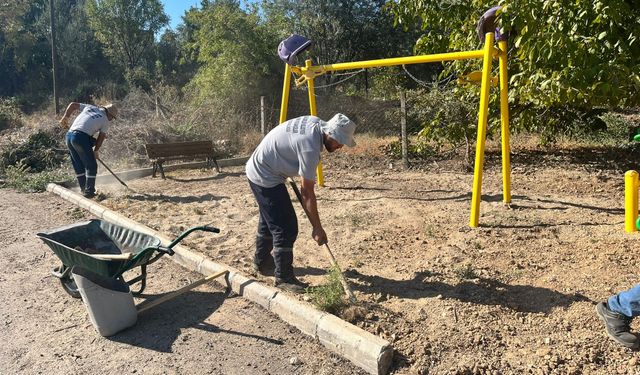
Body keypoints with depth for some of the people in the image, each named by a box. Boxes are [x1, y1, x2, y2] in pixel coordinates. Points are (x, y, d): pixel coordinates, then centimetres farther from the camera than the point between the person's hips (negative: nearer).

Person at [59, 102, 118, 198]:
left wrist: (66, 117, 24)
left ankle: (84, 189, 23)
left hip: (69, 136, 7)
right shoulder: (105, 120, 5)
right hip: (81, 137, -7)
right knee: (91, 166, 2)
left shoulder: (90, 107, 20)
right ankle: (89, 192, 1)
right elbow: (101, 138, 7)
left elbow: (72, 104, 22)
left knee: (78, 165, 16)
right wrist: (95, 151, 16)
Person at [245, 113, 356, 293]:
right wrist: (317, 228, -18)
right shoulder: (310, 148, -29)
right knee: (286, 228, -9)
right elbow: (307, 192, -25)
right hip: (265, 177, -10)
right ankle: (284, 278, 3)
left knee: (269, 221, 24)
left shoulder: (315, 122, -4)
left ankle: (262, 262, 43)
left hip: (258, 169, 10)